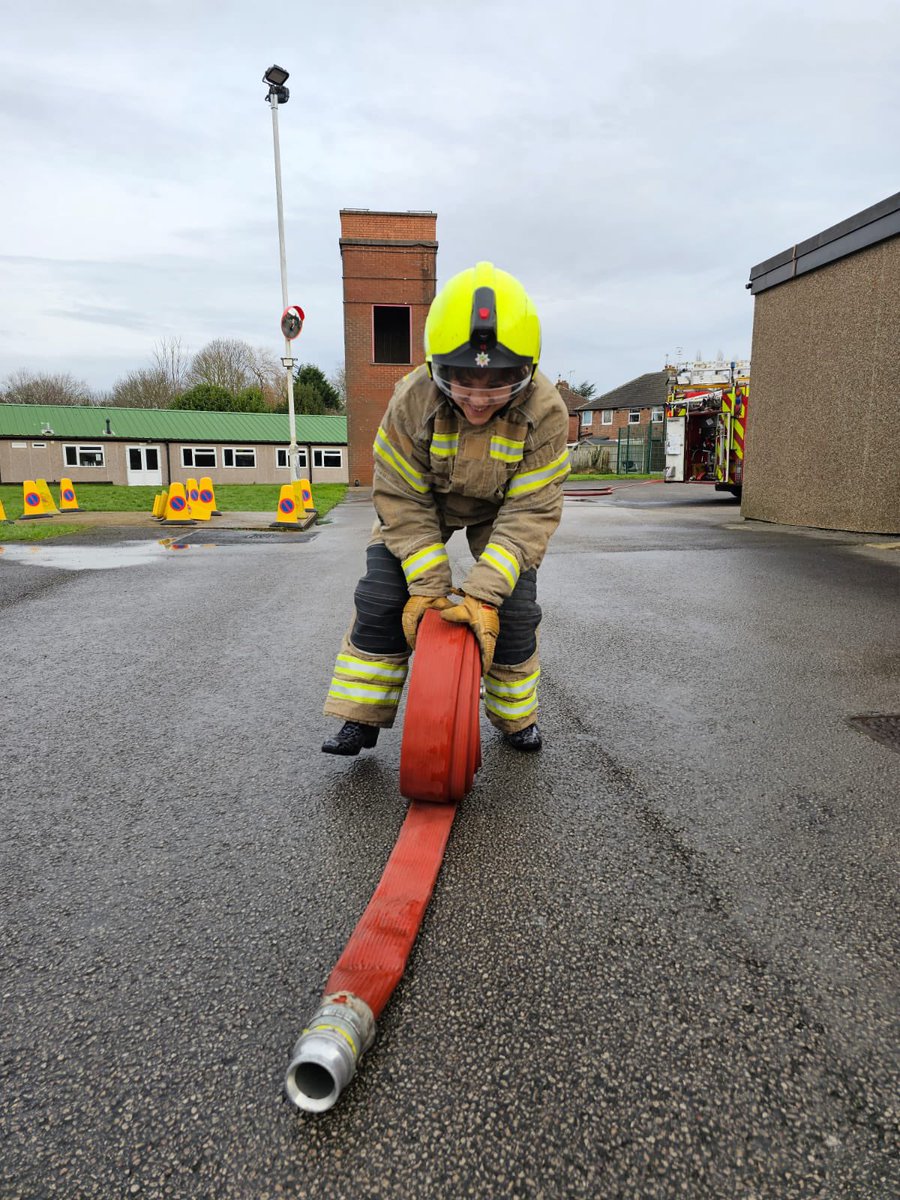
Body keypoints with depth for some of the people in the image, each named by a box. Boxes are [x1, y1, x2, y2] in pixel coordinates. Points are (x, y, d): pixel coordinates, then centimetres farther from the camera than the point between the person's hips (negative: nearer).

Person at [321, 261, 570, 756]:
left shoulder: (544, 412, -32)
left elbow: (528, 513, -32)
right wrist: (428, 584, -32)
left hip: (500, 509, 0)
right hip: (422, 502, 0)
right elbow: (403, 502, -26)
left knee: (513, 609, -7)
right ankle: (362, 719, 4)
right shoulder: (412, 402, -32)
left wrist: (483, 593, -41)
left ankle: (516, 715, 17)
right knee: (381, 599, -9)